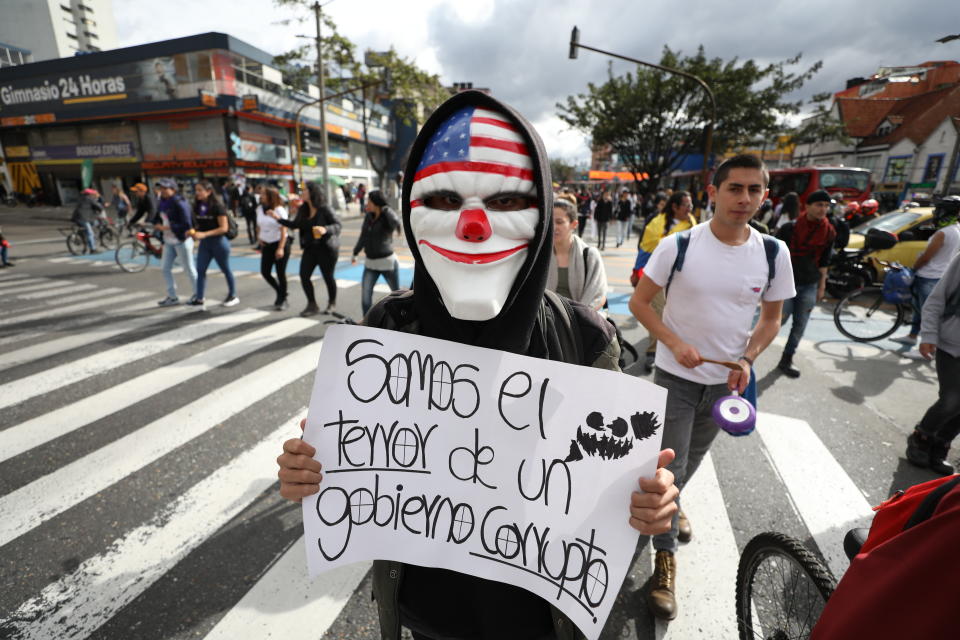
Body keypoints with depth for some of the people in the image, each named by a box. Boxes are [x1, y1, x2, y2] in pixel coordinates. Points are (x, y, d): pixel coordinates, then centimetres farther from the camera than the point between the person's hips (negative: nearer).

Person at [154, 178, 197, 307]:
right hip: (168, 241, 9)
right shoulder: (163, 202, 9)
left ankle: (197, 294, 16)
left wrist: (166, 227, -22)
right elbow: (162, 219, 18)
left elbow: (186, 224, -20)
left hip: (181, 241, -9)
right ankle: (172, 296, 17)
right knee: (165, 267, 8)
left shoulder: (179, 203, -16)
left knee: (189, 268, 2)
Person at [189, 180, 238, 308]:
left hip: (219, 241, -6)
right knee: (200, 270, 2)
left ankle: (233, 296, 21)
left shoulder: (217, 206, -15)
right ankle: (199, 298, 8)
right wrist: (194, 232, -6)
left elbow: (224, 228, -18)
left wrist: (204, 234, -23)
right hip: (204, 242, 6)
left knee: (226, 270, 7)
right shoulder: (197, 205, 3)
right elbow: (198, 224, 16)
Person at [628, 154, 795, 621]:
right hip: (676, 375, -3)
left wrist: (747, 359, -10)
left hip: (726, 378, 4)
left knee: (692, 458, 23)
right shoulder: (678, 246, -15)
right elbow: (639, 302, -9)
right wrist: (675, 343, -21)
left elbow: (772, 318, 5)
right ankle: (666, 557, 20)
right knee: (669, 465, 0)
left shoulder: (774, 253, -5)